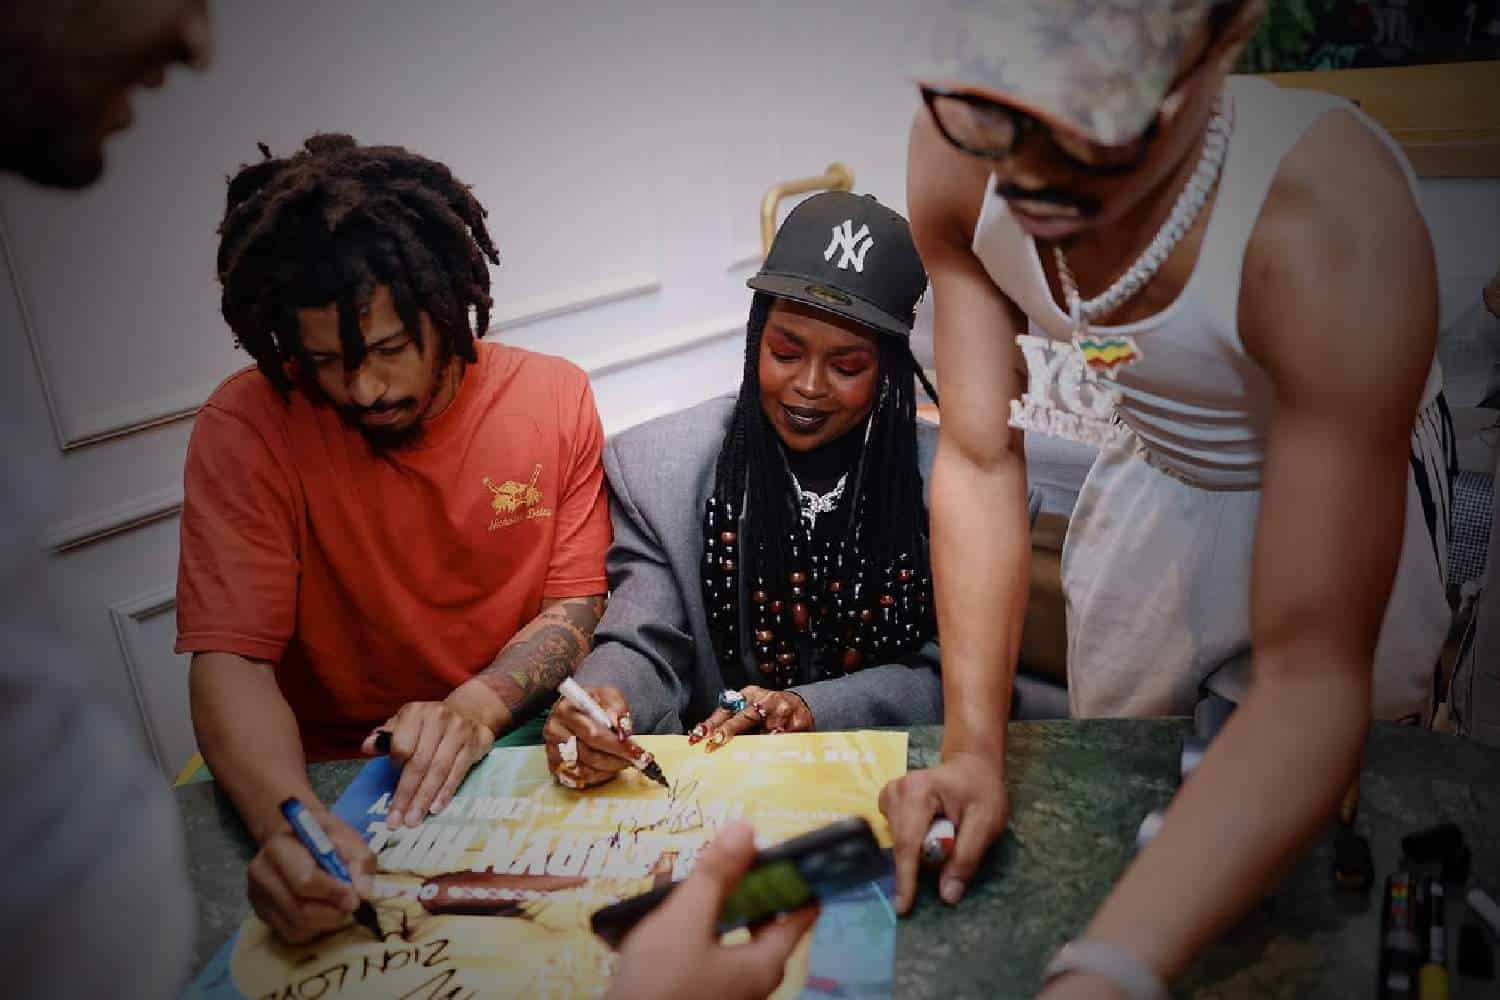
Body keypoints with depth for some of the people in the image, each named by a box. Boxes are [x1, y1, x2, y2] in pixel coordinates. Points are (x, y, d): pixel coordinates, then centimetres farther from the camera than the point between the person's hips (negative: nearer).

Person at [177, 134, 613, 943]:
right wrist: (287, 819, -36)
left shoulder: (555, 398, -6)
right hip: (332, 778, 0)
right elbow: (230, 661, -16)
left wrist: (475, 708, -23)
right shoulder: (246, 426, -12)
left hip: (515, 754, 1)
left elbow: (577, 602, -3)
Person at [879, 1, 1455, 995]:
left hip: (1345, 486, -3)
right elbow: (979, 461, -19)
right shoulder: (958, 152, -29)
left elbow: (1313, 677, -41)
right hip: (1154, 467, 4)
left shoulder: (1338, 232, -42)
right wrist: (975, 746, -22)